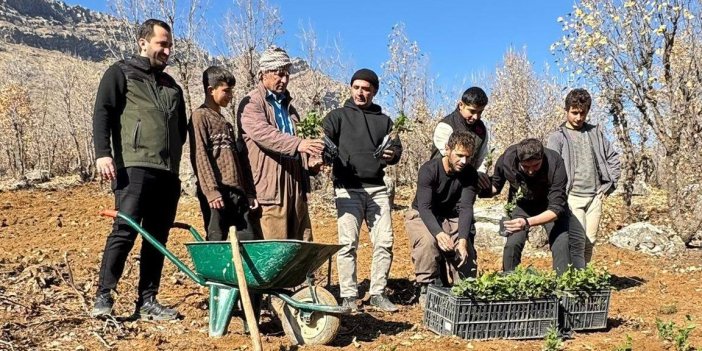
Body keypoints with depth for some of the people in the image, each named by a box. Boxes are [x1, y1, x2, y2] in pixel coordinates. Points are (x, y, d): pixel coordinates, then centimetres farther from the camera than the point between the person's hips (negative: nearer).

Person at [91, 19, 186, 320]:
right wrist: (103, 153, -16)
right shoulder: (121, 73, 7)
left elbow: (182, 128, 28)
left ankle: (147, 301, 12)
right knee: (125, 231, -12)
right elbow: (102, 113, -4)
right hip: (134, 167, -6)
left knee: (157, 238, 6)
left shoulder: (172, 86, 24)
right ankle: (104, 297, -2)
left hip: (168, 173, 6)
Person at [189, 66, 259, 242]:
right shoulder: (200, 116, 0)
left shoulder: (226, 122, 24)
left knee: (248, 238, 4)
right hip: (216, 192, -8)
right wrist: (211, 190, -18)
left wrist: (249, 192, 16)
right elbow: (200, 156, -10)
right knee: (216, 239, -7)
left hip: (236, 191, 8)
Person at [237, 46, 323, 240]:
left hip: (296, 188, 8)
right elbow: (264, 134, -21)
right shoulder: (251, 104, -3)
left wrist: (309, 161, 8)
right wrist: (298, 144, -35)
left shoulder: (287, 104, 23)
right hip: (269, 190, -8)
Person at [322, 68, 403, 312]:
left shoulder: (384, 120, 19)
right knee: (348, 243, -6)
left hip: (377, 188, 3)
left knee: (384, 242, 0)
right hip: (348, 189, -3)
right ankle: (348, 296, 3)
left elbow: (397, 149, 18)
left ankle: (378, 294, 11)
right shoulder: (338, 116, 9)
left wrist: (392, 155, -6)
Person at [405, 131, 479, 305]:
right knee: (428, 241, -34)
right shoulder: (429, 170, -25)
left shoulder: (470, 174, -14)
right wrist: (439, 233, -51)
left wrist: (463, 240, -39)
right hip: (422, 216, -4)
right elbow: (424, 207, -33)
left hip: (451, 218, 4)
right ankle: (426, 289, -18)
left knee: (468, 256, -12)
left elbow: (466, 208, -23)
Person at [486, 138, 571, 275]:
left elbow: (556, 208, -35)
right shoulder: (506, 159, -29)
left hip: (549, 204, -1)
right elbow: (495, 186, -7)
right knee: (512, 244, -14)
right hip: (521, 203, 1)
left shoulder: (555, 163, -35)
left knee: (561, 244, -15)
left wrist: (527, 222, -50)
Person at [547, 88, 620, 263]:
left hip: (594, 196, 4)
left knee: (590, 242, 6)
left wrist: (607, 187, 9)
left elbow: (613, 158, 17)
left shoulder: (595, 132, 12)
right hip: (572, 197, -4)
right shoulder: (557, 137, 0)